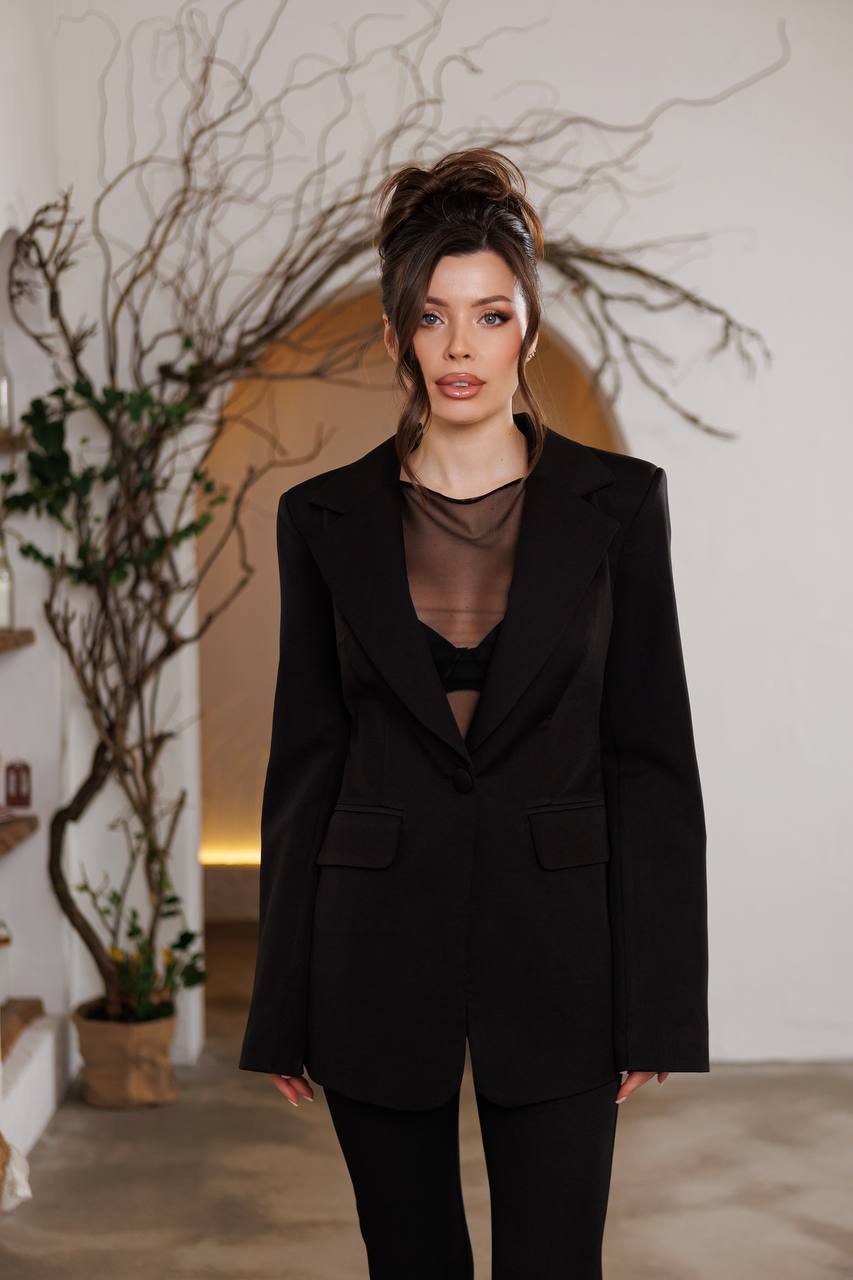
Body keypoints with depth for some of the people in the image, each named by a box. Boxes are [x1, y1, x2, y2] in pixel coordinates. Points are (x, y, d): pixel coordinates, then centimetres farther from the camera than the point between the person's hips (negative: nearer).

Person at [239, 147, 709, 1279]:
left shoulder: (617, 502, -1)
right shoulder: (324, 517, 2)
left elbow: (653, 758, -1)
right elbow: (305, 761, 5)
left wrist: (656, 1004, -4)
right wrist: (282, 1009, 4)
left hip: (553, 942, -1)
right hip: (378, 947, 1)